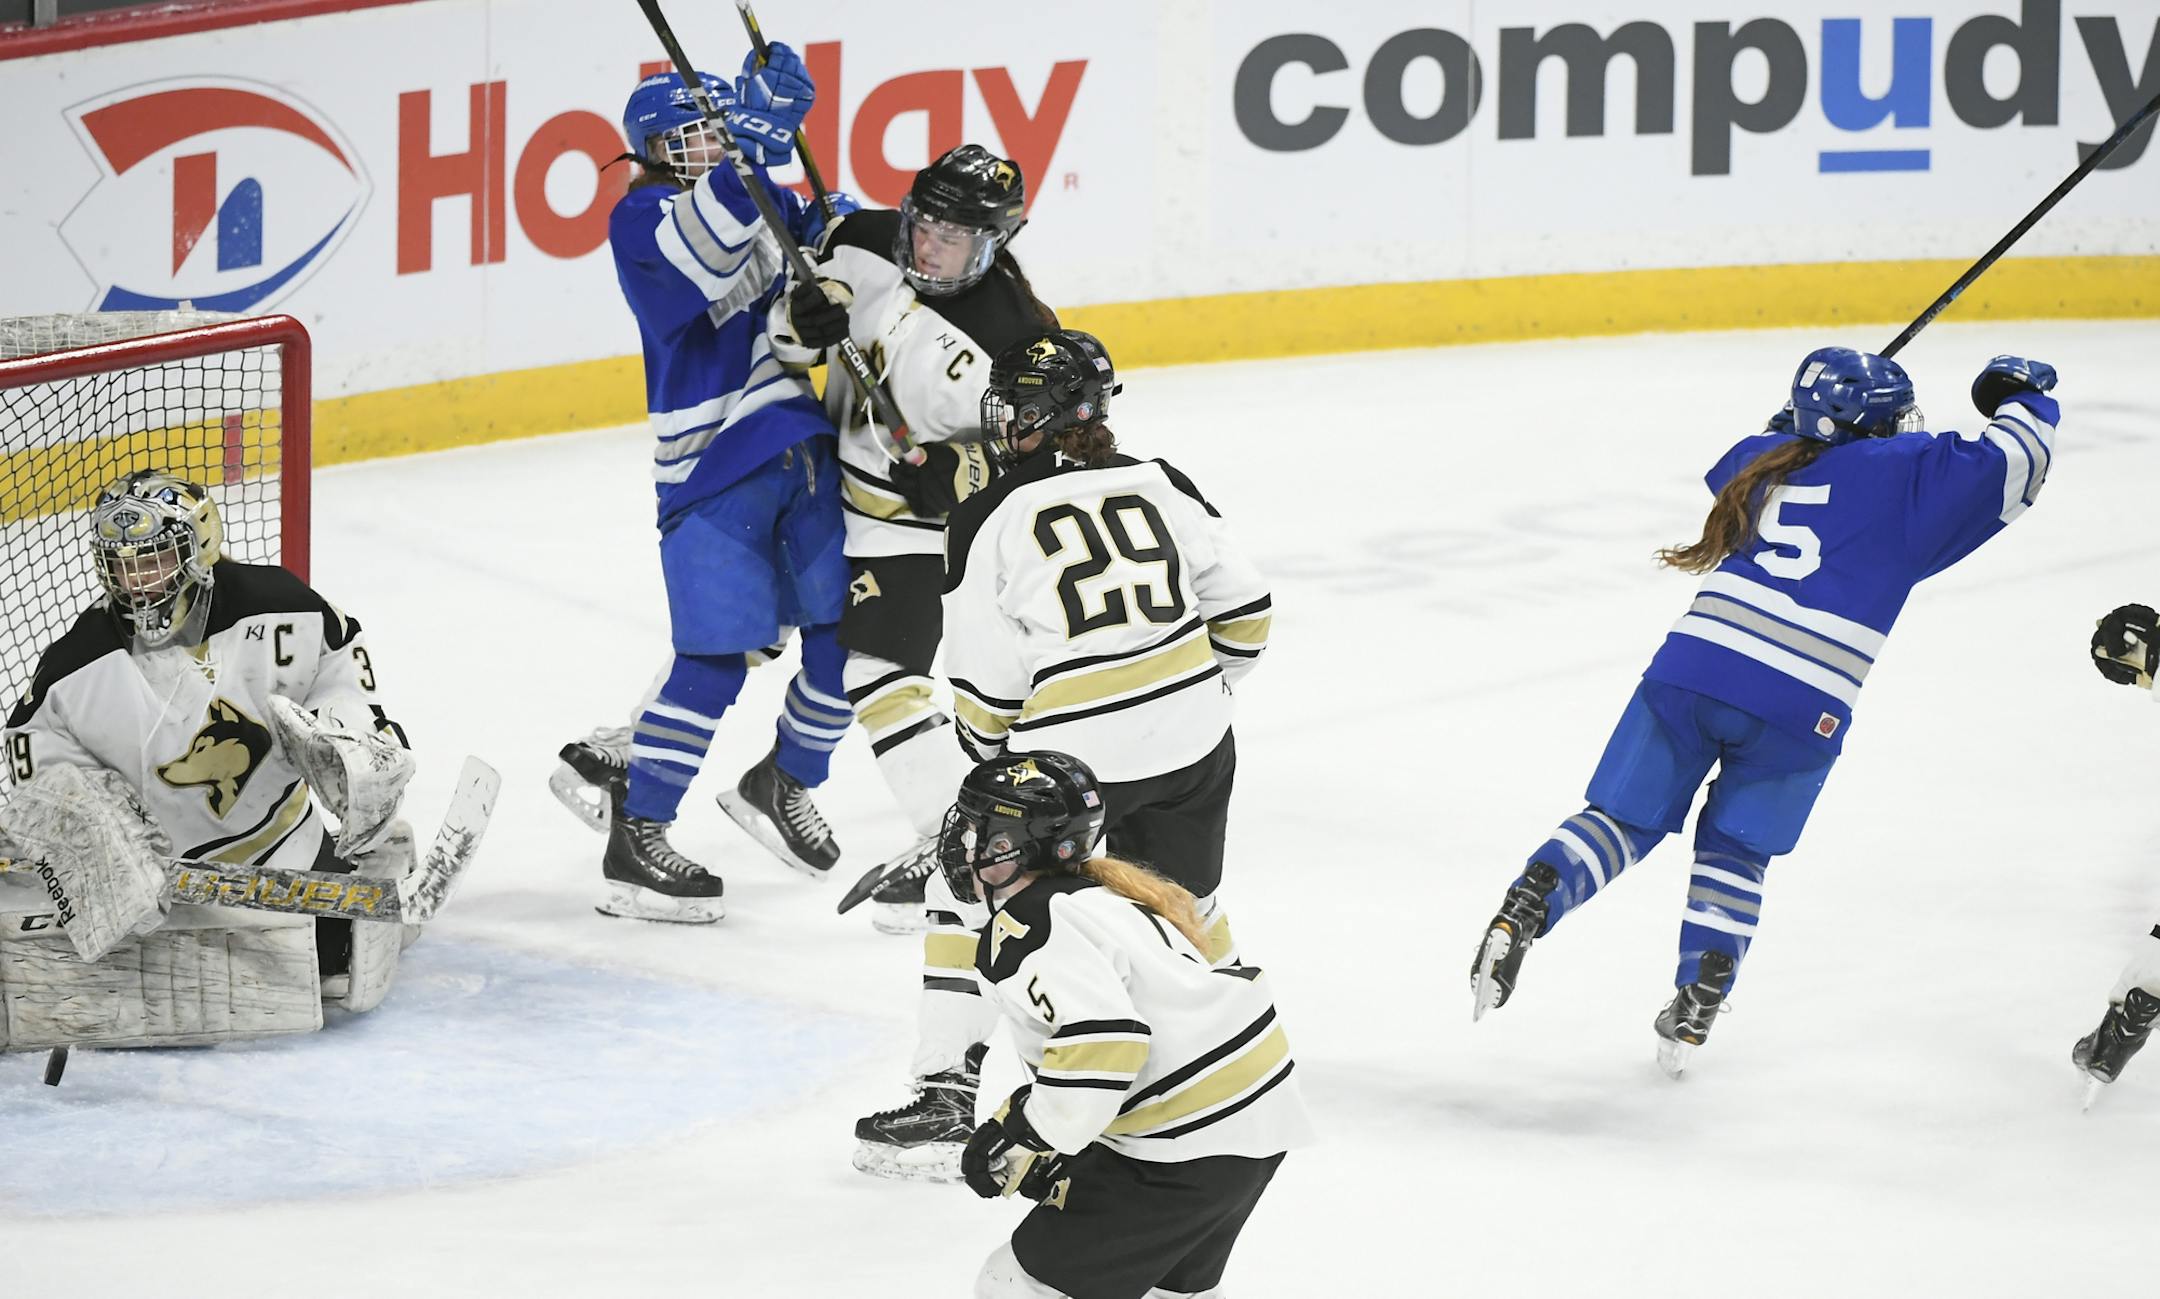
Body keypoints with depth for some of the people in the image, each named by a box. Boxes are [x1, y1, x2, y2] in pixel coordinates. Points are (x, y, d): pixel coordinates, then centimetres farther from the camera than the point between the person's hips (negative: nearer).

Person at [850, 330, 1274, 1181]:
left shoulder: (991, 520, -7)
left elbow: (986, 684, -6)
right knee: (1181, 900, 26)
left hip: (1072, 756, -5)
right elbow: (1243, 612, 9)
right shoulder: (1161, 486, 5)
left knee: (976, 900, 9)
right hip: (1192, 742, 5)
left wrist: (991, 750, 15)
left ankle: (948, 1098, 5)